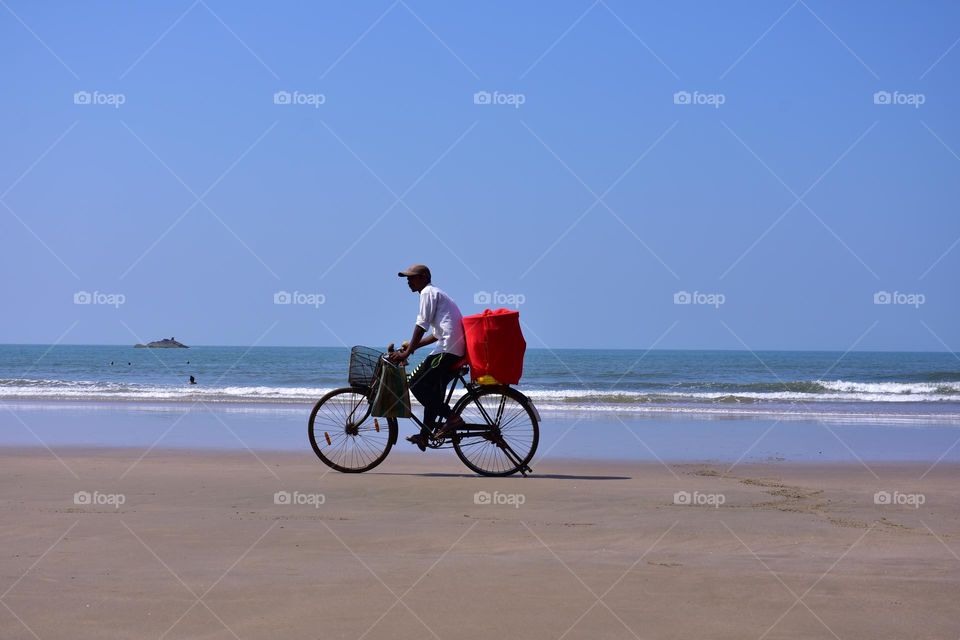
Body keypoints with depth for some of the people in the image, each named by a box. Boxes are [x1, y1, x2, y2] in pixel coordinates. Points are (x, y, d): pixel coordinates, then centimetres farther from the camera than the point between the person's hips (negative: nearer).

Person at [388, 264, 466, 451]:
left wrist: (407, 352, -9)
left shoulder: (428, 292, -2)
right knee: (432, 390, 16)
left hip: (447, 349, -10)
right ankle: (424, 436, 19)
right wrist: (413, 345, 27)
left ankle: (452, 417, -13)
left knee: (416, 384, -8)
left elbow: (421, 326, -10)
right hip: (458, 350, 10)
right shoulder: (438, 293, 28)